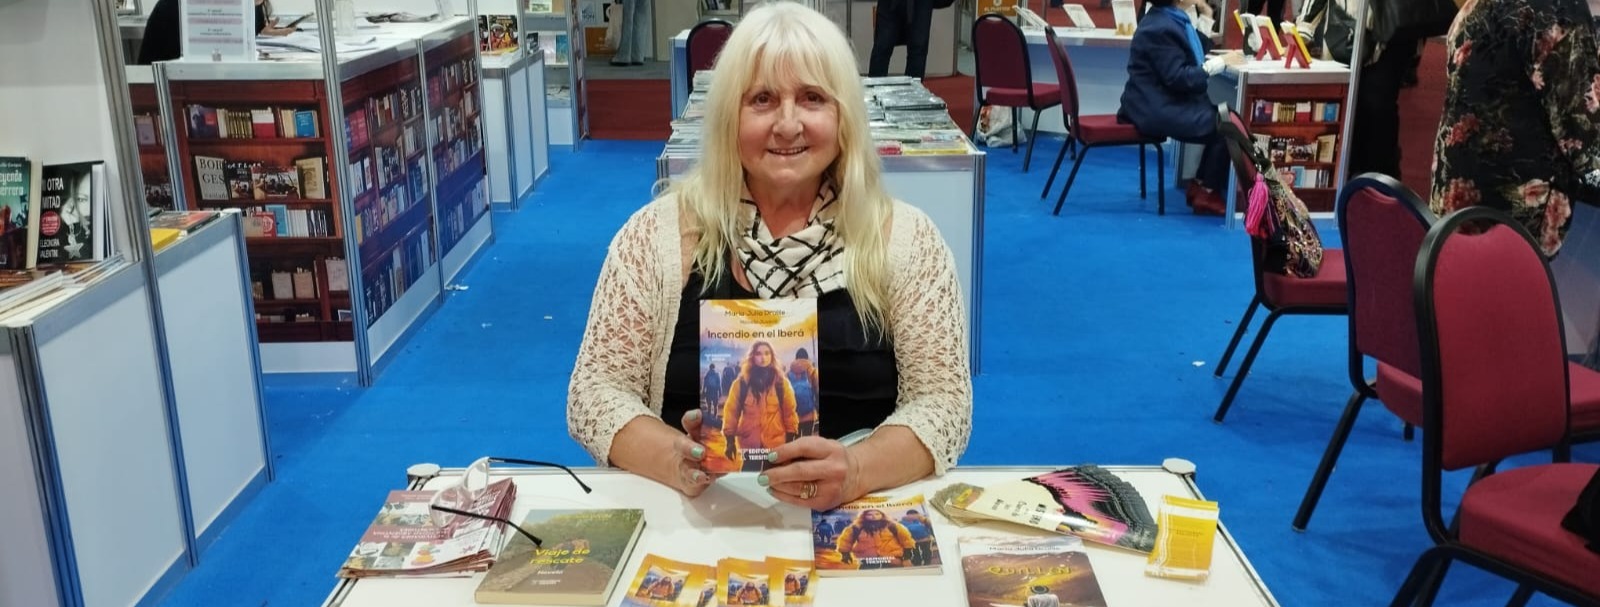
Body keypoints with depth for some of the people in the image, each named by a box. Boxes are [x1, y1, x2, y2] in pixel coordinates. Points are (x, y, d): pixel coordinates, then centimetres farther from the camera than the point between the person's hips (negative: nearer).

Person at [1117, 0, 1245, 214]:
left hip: (1167, 103, 10)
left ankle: (1201, 185, 11)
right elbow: (1178, 78, -25)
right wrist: (1220, 62, -20)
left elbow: (1197, 49, 20)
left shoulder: (1173, 18, 10)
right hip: (1158, 109, -10)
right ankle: (1207, 192, 4)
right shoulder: (1161, 28, -21)